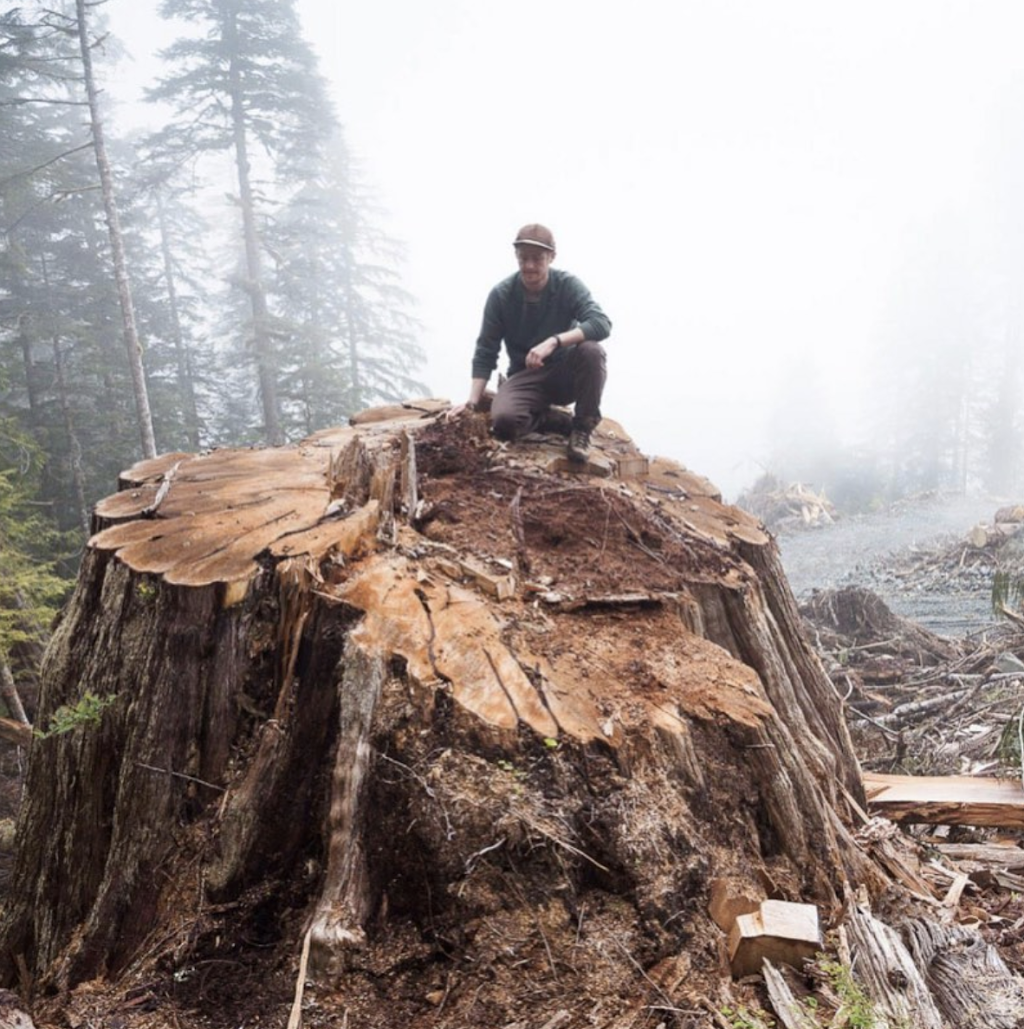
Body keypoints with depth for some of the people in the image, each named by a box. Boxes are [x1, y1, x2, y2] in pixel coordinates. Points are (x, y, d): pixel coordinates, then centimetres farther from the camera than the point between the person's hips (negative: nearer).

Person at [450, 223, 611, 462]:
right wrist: (472, 402, -17)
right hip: (525, 377, 0)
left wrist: (554, 341, -40)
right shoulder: (501, 295, -9)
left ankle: (582, 428, -12)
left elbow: (601, 324, -26)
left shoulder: (568, 285, -10)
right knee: (503, 420, -32)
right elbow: (485, 353, -6)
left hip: (566, 373, 0)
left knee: (592, 351, -33)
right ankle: (559, 422, -1)